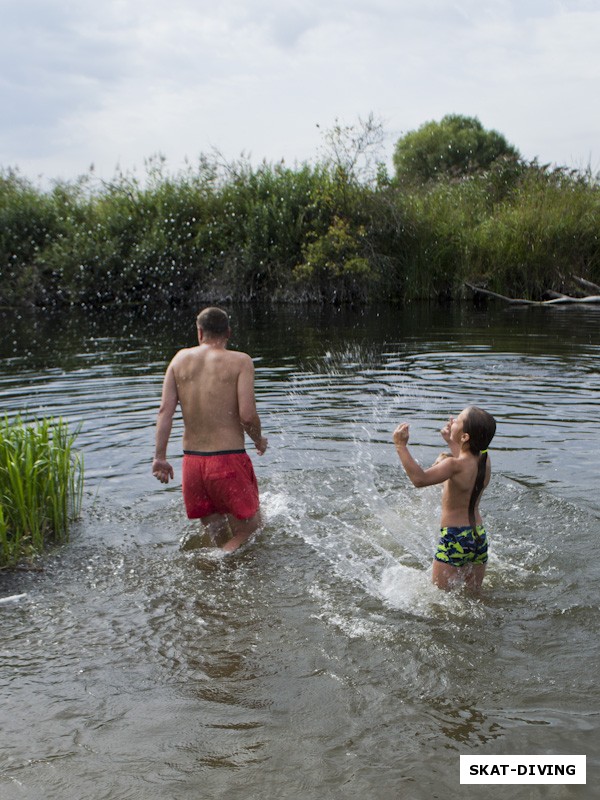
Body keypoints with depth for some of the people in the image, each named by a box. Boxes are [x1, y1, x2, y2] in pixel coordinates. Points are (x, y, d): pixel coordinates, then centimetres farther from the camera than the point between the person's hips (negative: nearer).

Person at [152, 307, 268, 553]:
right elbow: (247, 415, -13)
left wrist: (159, 457, 2)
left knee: (216, 532, 20)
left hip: (192, 460, 5)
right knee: (249, 528, 10)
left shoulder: (181, 358, 8)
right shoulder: (240, 361, -4)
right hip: (228, 459, -4)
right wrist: (259, 440, 7)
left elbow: (165, 410, 0)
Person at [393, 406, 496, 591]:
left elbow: (420, 479, -33)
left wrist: (401, 446, -28)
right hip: (479, 537, 7)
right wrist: (450, 442, 27)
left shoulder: (456, 465, -22)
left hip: (455, 539, -7)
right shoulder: (484, 459, 0)